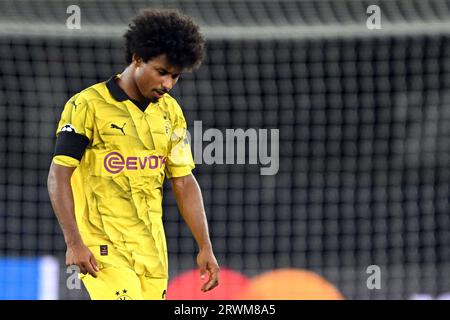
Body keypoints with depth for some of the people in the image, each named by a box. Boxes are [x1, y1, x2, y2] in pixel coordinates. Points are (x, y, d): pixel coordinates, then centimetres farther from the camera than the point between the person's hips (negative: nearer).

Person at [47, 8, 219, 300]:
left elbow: (185, 183, 14)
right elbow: (59, 176, -9)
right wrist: (74, 243, -17)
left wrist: (205, 247, 7)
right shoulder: (88, 105, -8)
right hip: (104, 249, -6)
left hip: (152, 250, 6)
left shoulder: (170, 112, 10)